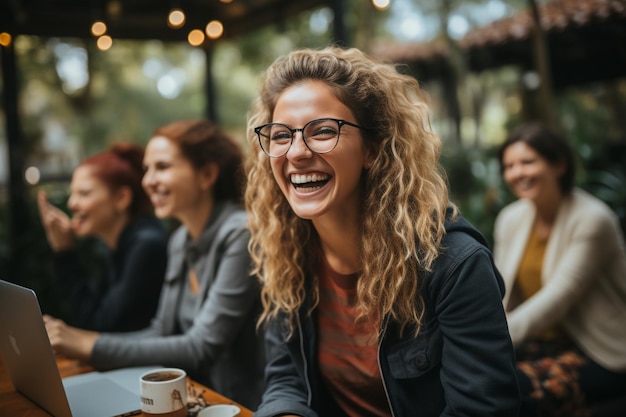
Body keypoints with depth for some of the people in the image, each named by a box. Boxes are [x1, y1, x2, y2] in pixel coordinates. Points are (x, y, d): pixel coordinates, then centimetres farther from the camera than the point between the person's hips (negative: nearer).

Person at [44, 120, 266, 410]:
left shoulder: (241, 234, -19)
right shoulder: (179, 240, 5)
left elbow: (200, 349, -20)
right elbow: (161, 332, 9)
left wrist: (91, 347, -18)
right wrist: (76, 340, -4)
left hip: (244, 406, -6)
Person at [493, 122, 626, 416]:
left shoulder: (592, 220, -15)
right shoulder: (510, 219, 5)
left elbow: (559, 296, -23)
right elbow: (501, 296, 3)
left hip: (601, 351, -5)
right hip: (544, 341, 6)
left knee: (518, 387, -30)